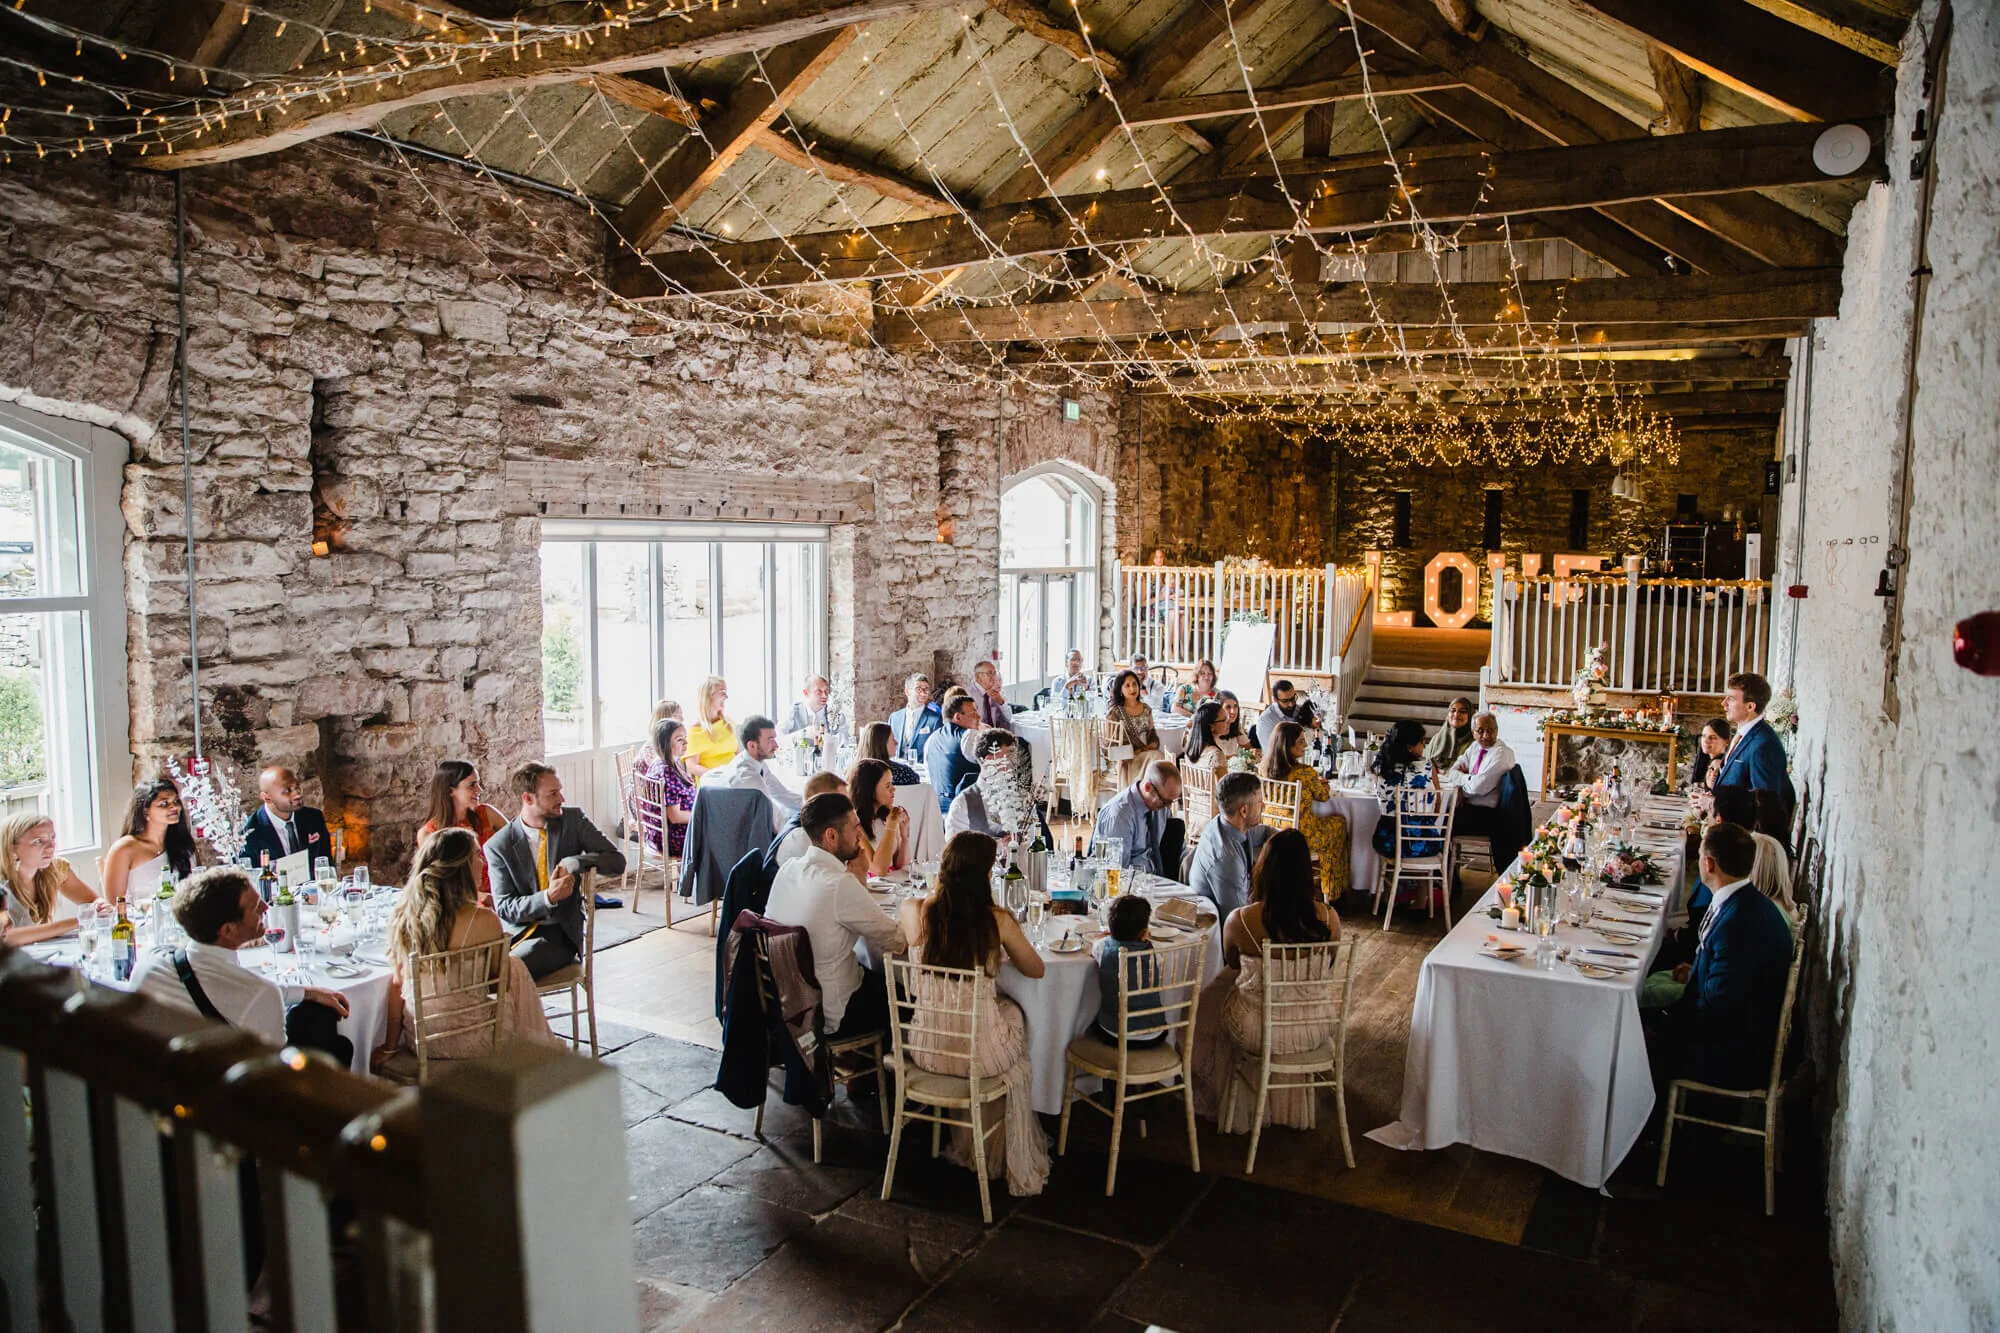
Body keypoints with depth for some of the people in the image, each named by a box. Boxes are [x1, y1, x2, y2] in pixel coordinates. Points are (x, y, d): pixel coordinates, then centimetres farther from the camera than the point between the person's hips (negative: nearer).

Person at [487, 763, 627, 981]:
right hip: (516, 932, 1)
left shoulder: (573, 819, 4)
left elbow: (617, 861, 0)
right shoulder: (498, 846, 0)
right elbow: (504, 909, -3)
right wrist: (548, 897, -20)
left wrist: (573, 862, -16)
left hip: (561, 933, -1)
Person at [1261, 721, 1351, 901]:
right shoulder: (1306, 772, -27)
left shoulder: (1266, 768, -9)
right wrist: (1322, 782, 15)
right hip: (1299, 835, -7)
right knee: (1339, 822, 25)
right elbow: (1324, 796, -6)